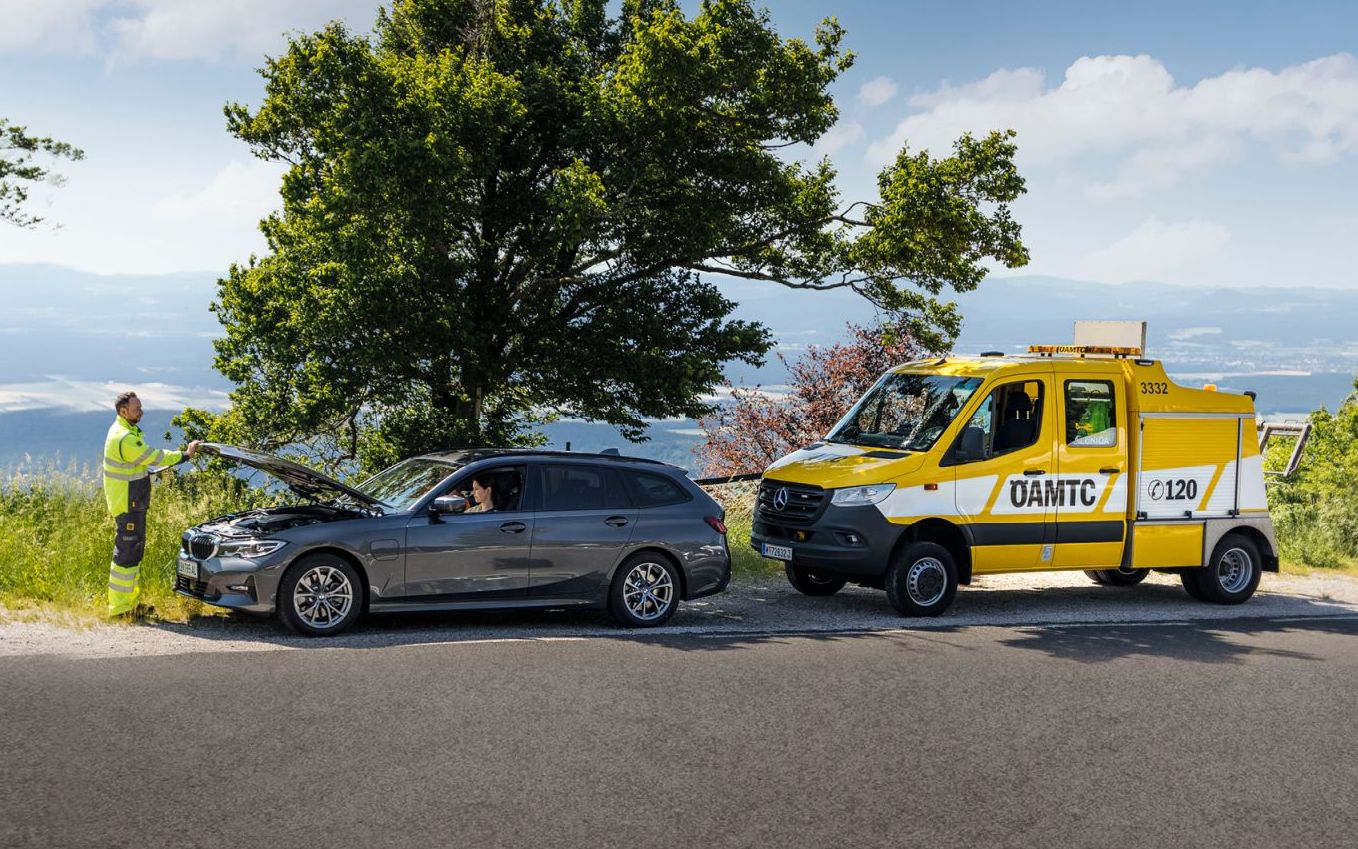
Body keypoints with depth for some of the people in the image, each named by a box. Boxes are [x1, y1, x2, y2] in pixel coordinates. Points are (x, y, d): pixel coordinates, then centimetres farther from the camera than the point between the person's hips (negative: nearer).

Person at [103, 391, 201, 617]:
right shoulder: (124, 438, -22)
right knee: (126, 552, -7)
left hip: (134, 503, 11)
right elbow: (155, 457, -19)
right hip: (126, 504, -11)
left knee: (135, 550, 16)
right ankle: (119, 607, -3)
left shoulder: (125, 431, 13)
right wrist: (184, 455, -10)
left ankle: (131, 601, 24)